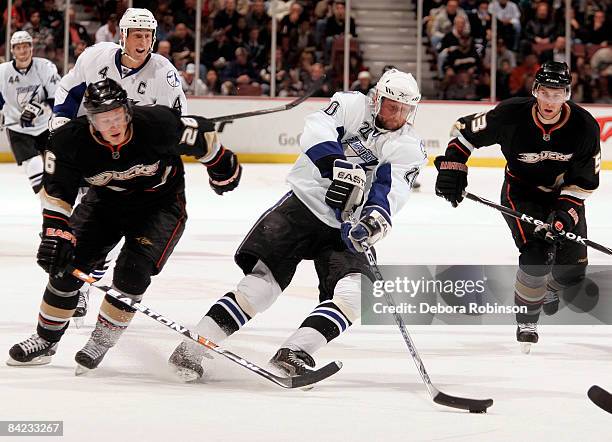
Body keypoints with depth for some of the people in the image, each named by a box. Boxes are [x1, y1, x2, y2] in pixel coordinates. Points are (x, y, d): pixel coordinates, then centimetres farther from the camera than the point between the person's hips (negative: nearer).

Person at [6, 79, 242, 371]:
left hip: (161, 202, -2)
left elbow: (201, 136, -13)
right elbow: (57, 193, -16)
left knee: (132, 271, -19)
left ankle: (102, 340, 0)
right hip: (106, 201, 2)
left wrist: (222, 169, 2)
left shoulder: (158, 124, -31)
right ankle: (45, 340, 13)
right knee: (67, 264, -5)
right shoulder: (70, 141, -25)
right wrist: (54, 234, -25)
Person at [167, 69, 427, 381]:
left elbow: (393, 188, -14)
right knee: (263, 281, -15)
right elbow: (317, 130, -20)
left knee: (355, 293, -20)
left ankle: (292, 354, -25)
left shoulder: (409, 148, 3)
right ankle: (192, 347, -12)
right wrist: (340, 166, -37)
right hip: (304, 204, -3)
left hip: (343, 228, 3)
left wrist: (377, 215, -36)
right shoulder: (353, 106, -1)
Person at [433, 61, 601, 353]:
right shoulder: (511, 116, -26)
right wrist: (452, 166, -16)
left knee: (573, 267, 3)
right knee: (536, 254, -24)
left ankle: (549, 289, 42)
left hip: (564, 194, 3)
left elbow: (584, 180, -13)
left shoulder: (584, 127, -22)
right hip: (521, 192, -3)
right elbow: (465, 130, -10)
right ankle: (526, 322, -2)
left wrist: (566, 212, -24)